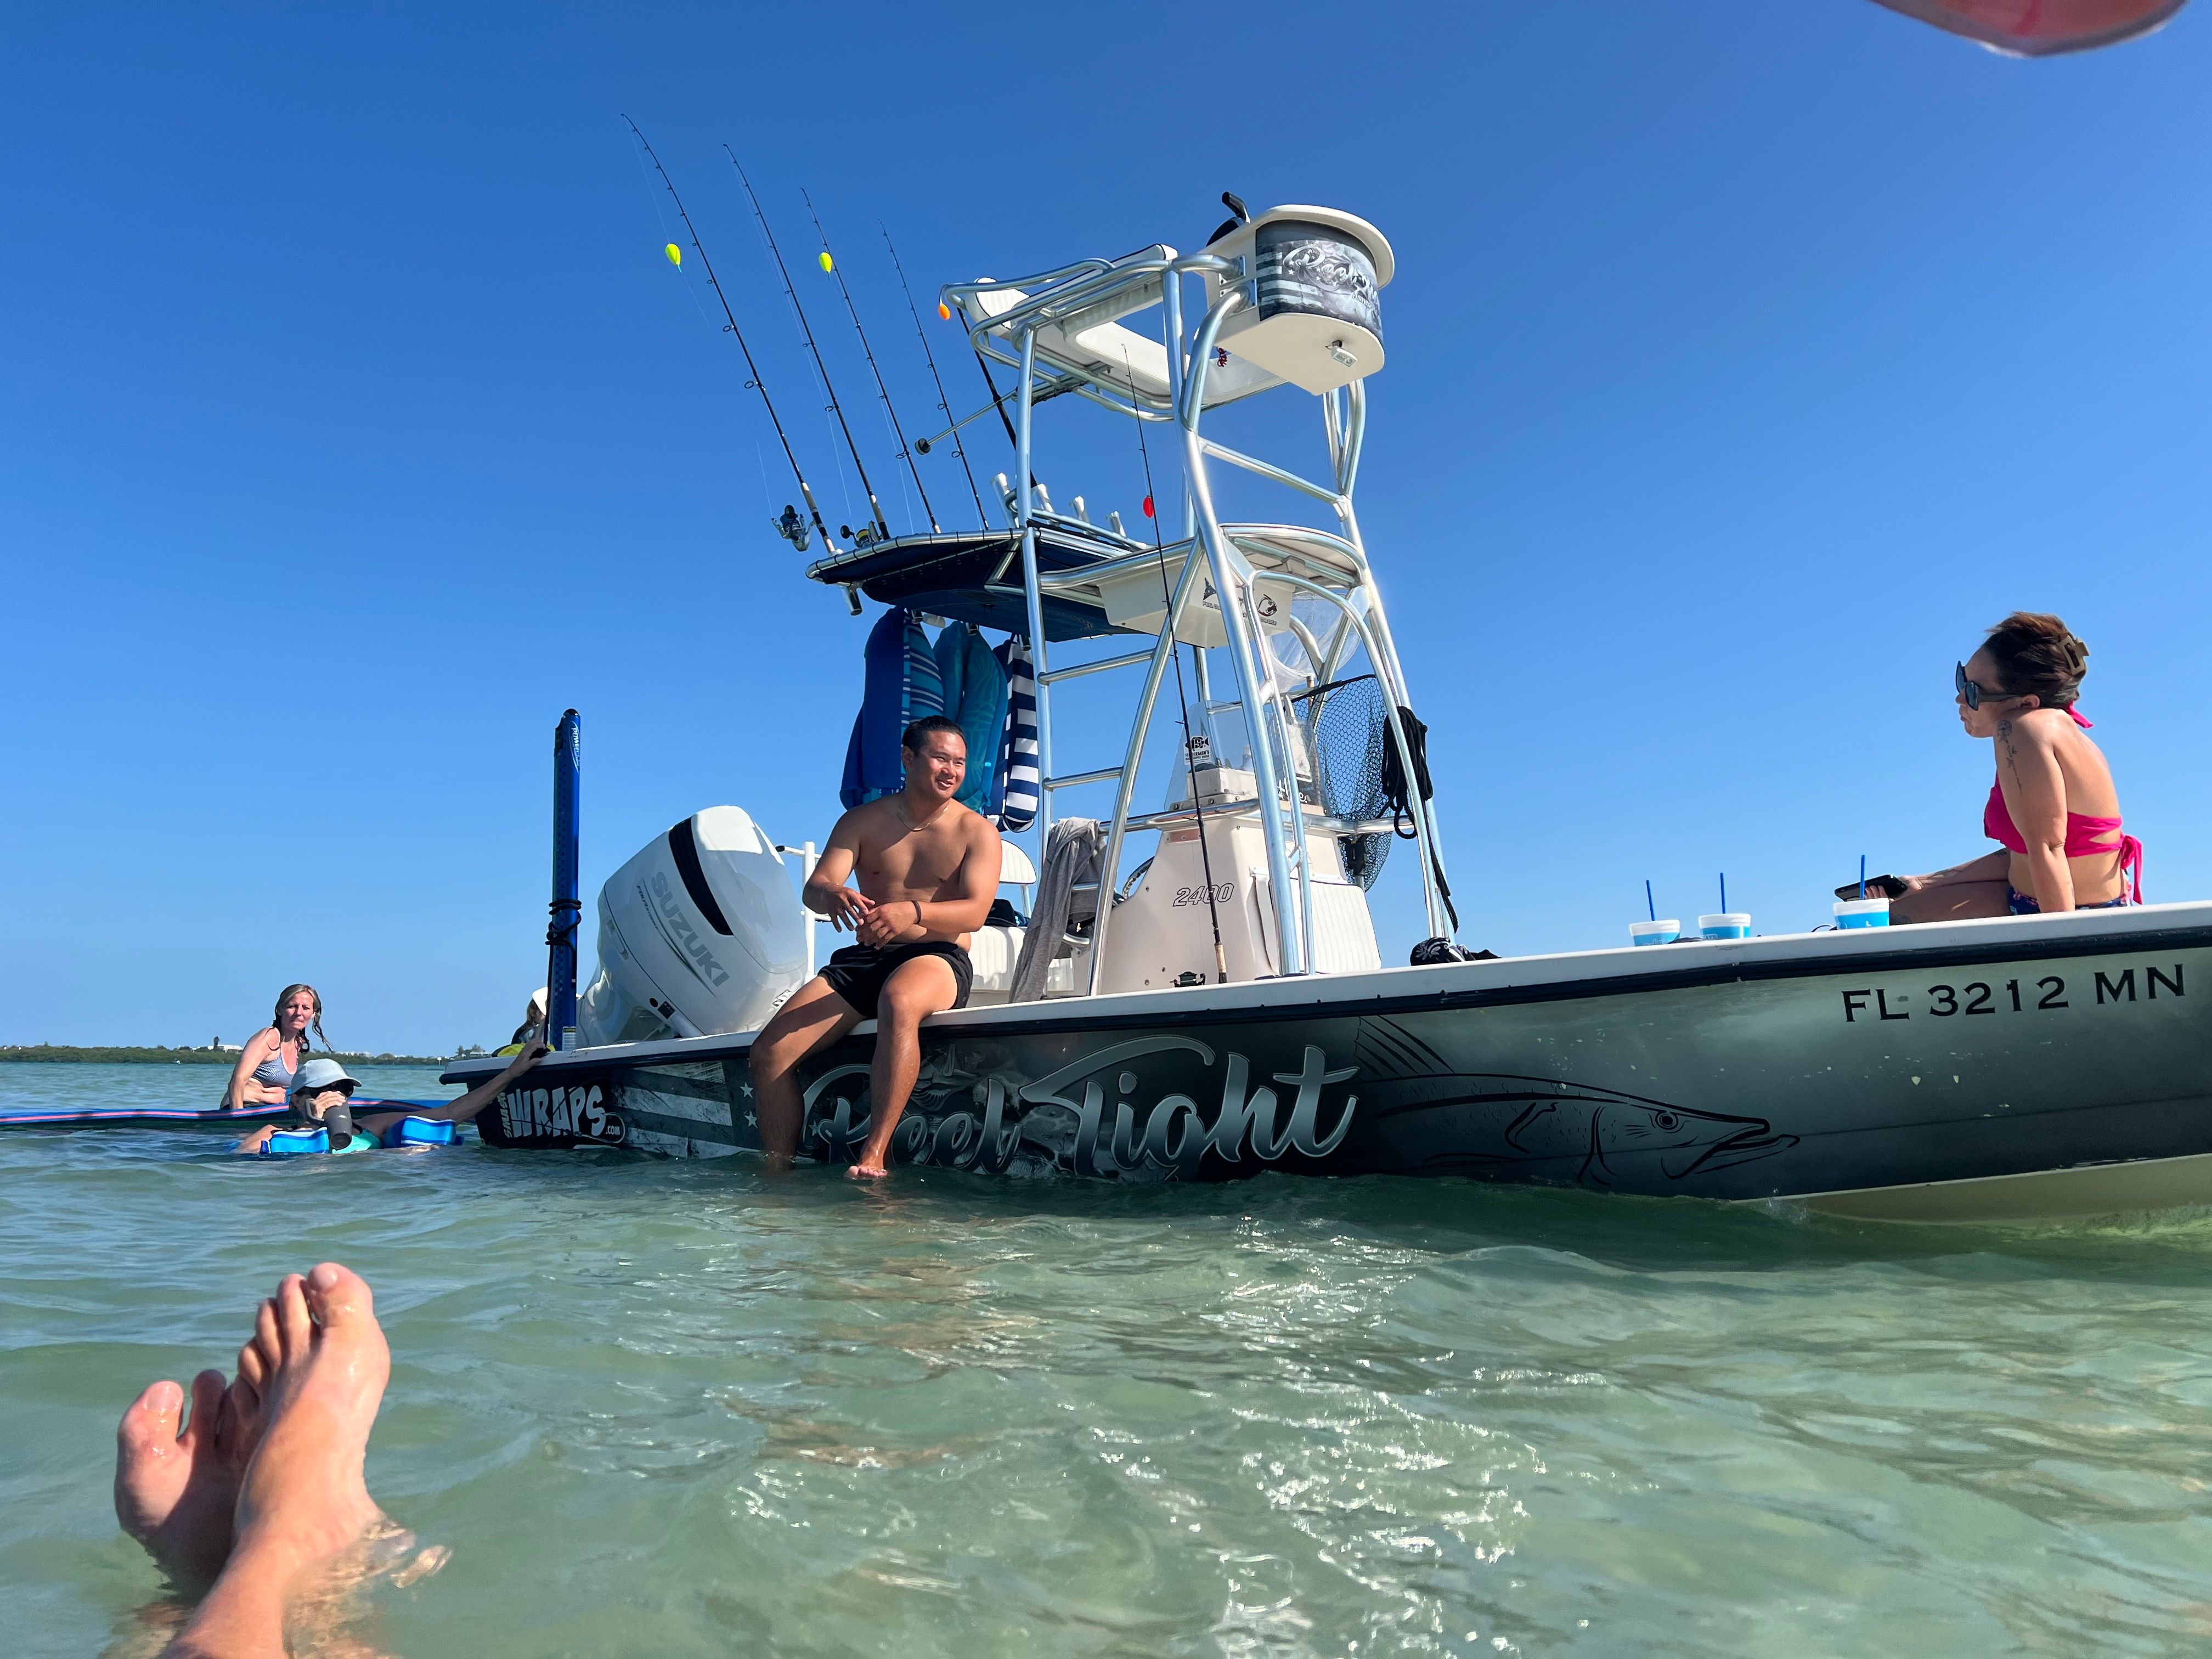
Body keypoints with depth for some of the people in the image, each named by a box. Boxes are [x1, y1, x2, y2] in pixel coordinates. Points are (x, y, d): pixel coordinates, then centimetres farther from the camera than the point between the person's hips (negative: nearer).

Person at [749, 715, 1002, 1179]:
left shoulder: (977, 831, 2)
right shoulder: (862, 821, 10)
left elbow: (975, 912, -12)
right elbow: (813, 886, -2)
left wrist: (912, 912, -33)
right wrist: (833, 895, -29)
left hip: (938, 959, -4)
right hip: (863, 961, 4)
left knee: (898, 1000, -41)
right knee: (768, 1052, -15)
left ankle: (874, 1154, -41)